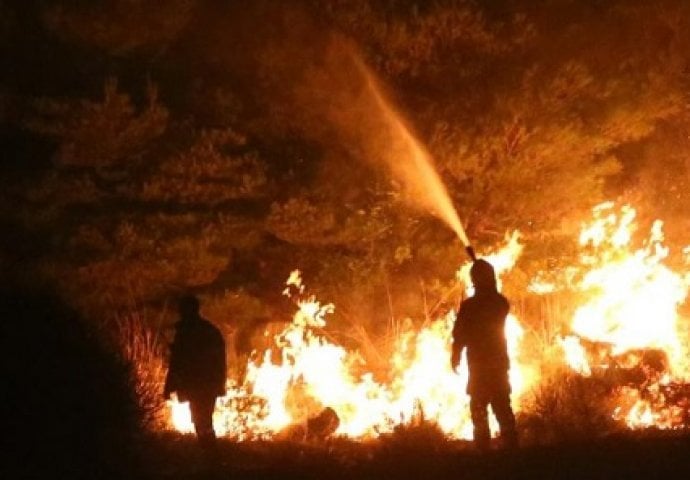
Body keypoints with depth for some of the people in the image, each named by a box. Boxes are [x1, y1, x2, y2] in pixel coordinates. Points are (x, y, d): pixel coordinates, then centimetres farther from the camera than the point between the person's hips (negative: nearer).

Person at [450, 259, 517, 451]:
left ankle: (483, 449, -2)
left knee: (479, 409, 2)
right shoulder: (501, 302, -1)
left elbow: (459, 335, -9)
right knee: (503, 408, 12)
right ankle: (510, 445, 9)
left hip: (479, 364, -4)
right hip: (500, 362, 4)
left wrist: (455, 356, 7)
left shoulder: (469, 306, -14)